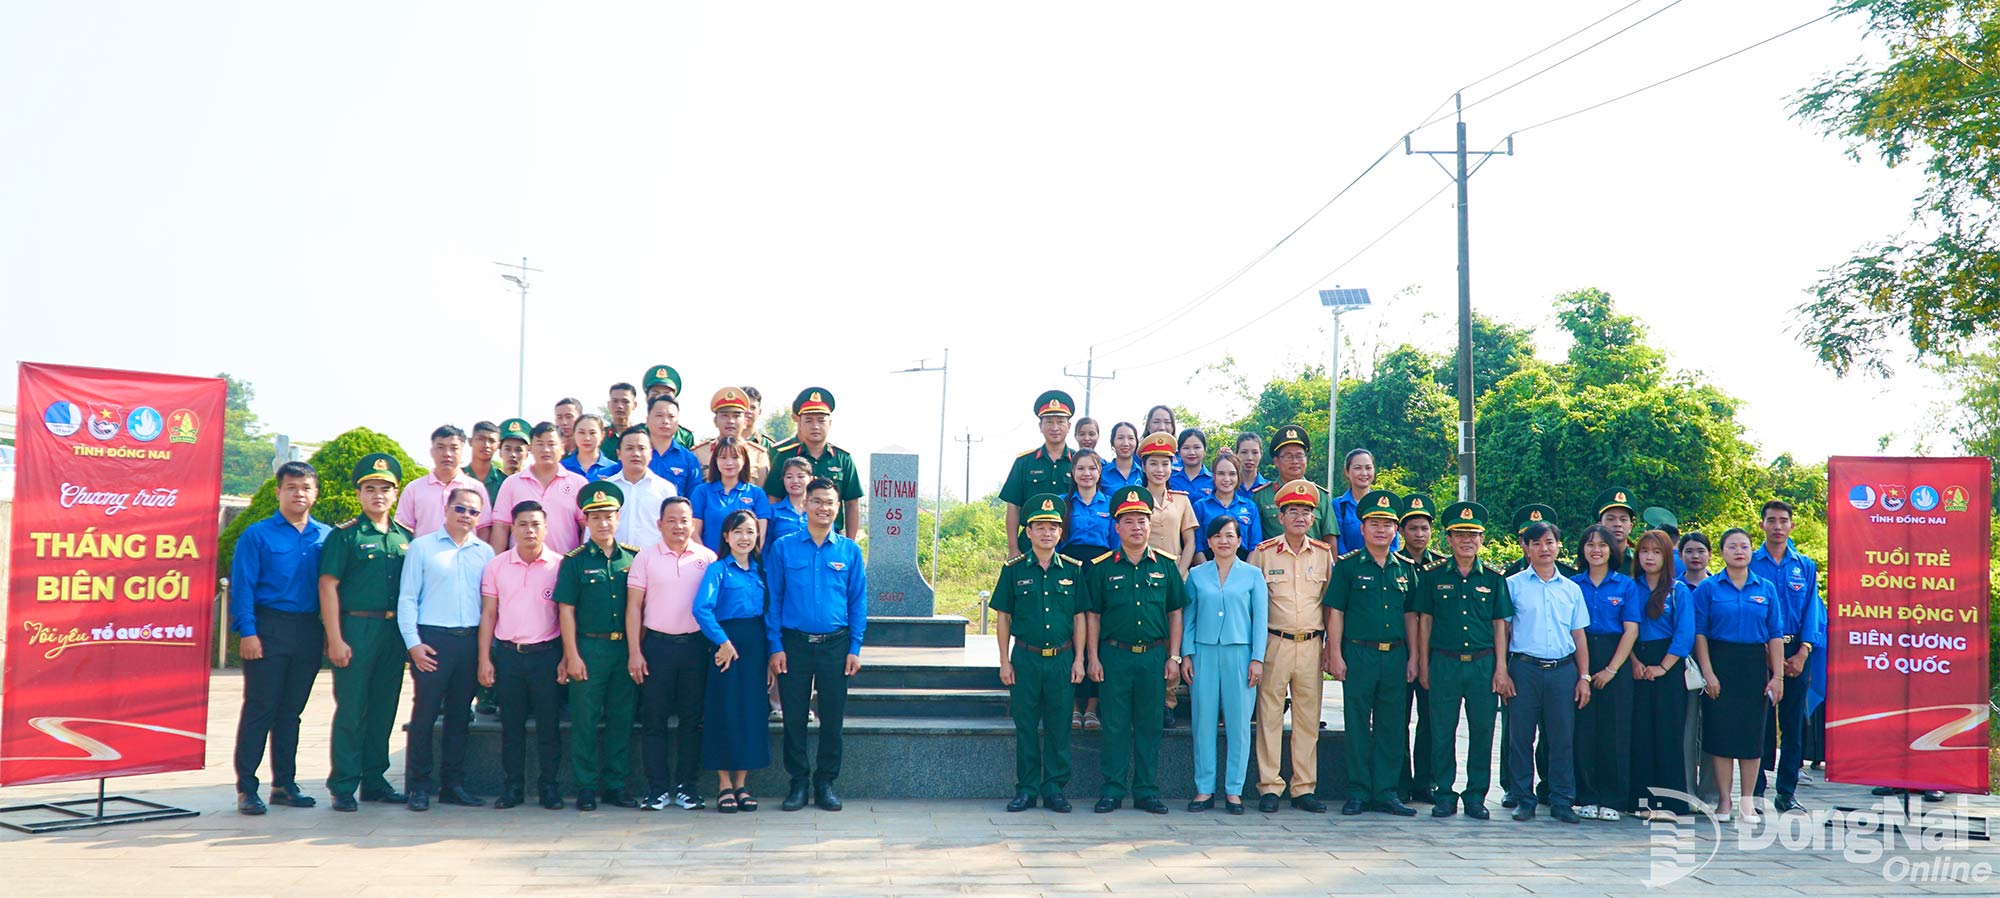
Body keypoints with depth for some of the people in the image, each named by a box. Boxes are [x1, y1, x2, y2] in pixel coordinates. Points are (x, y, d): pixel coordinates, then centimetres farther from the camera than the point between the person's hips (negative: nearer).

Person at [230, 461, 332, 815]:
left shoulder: (326, 537, 11)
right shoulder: (257, 535, 0)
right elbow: (242, 586, -5)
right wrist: (247, 632, -13)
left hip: (309, 633, 4)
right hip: (269, 629, -4)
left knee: (292, 710, 11)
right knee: (259, 709, -3)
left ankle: (284, 783, 19)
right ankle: (246, 788, 4)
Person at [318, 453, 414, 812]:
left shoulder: (405, 537, 12)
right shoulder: (345, 535, -3)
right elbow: (328, 585, -7)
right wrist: (335, 638, -13)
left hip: (394, 631, 5)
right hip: (356, 627, -5)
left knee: (384, 709, 10)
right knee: (351, 709, -2)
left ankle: (374, 780, 20)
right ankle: (343, 786, 5)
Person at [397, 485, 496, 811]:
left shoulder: (485, 552, 11)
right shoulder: (422, 547, 4)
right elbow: (407, 598, 1)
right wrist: (413, 642, -6)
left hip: (470, 641, 3)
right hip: (432, 640, -3)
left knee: (460, 715, 8)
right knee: (424, 713, -3)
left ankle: (453, 784, 16)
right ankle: (419, 786, 6)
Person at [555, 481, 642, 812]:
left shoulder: (634, 557, 7)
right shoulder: (575, 560, 0)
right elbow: (566, 610, -1)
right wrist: (572, 656, -7)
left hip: (625, 648, 3)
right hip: (588, 648, -2)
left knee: (622, 719, 7)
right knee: (585, 720, 1)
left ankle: (615, 785, 17)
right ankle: (586, 787, 11)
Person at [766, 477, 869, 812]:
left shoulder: (850, 551, 5)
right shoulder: (783, 548, 2)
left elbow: (858, 602, 6)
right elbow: (773, 599, 3)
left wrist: (855, 649, 0)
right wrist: (775, 647, -3)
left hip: (835, 644, 1)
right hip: (794, 643, -1)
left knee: (832, 717, 5)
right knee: (794, 715, 3)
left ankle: (825, 782, 17)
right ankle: (798, 781, 16)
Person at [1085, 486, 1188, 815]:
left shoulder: (1166, 565, 6)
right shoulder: (1101, 567, 2)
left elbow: (1175, 613, 10)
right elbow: (1092, 615, 4)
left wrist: (1174, 657, 4)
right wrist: (1093, 658, -1)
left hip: (1154, 655, 1)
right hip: (1114, 654, -1)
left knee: (1150, 725, 6)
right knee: (1115, 725, 2)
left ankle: (1146, 791, 15)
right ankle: (1112, 790, 11)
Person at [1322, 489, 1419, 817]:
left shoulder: (1405, 569, 11)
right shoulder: (1348, 565, 0)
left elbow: (1410, 615, 15)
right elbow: (1335, 612, -2)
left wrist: (1412, 657, 9)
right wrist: (1335, 654, -7)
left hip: (1395, 655, 4)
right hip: (1358, 654, -3)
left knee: (1392, 726, 7)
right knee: (1357, 725, 1)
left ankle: (1385, 792, 15)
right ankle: (1358, 792, 9)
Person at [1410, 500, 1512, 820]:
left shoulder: (1493, 578, 7)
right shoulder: (1432, 575, 4)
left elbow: (1499, 624, 8)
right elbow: (1424, 621, 6)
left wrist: (1500, 667, 2)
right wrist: (1423, 665, 2)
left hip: (1483, 664, 1)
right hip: (1444, 663, -1)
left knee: (1482, 732, 4)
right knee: (1442, 733, 2)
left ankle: (1476, 796, 16)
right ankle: (1443, 795, 13)